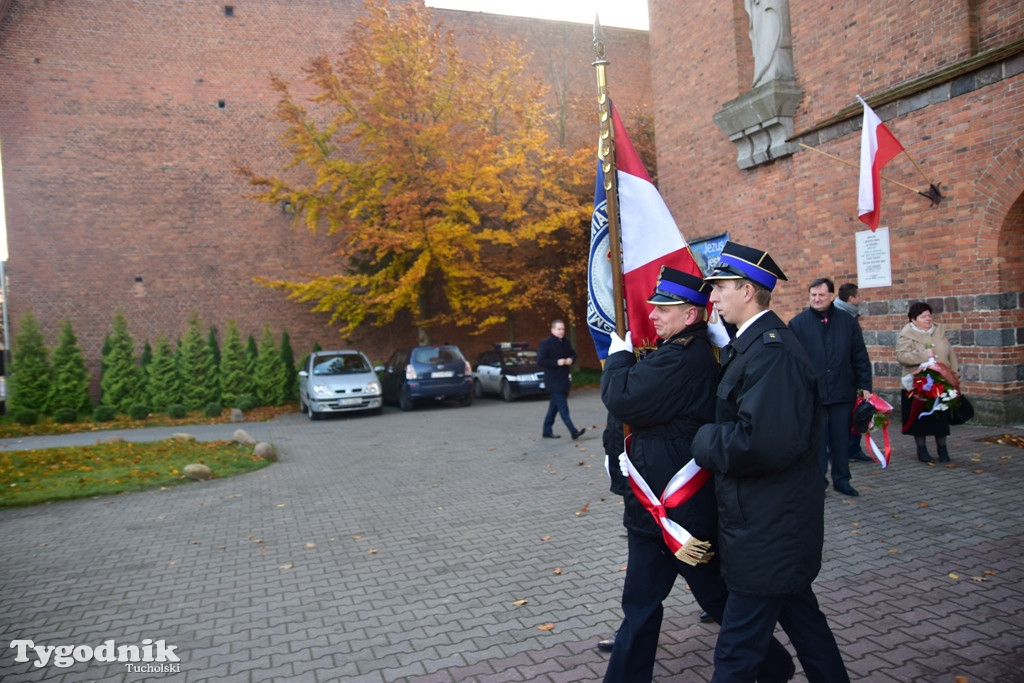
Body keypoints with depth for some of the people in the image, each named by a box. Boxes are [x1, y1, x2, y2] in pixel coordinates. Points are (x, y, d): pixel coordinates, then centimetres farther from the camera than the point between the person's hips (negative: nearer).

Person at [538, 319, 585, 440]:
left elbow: (573, 354, 25)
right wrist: (557, 362, -19)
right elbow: (540, 361, -14)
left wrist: (571, 359, 1)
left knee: (554, 406, 12)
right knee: (563, 407, -11)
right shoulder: (546, 343, -9)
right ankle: (573, 432, -14)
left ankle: (547, 431, 21)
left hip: (564, 379, 8)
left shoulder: (566, 342, 12)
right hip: (553, 381, -7)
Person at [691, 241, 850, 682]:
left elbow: (763, 442, -33)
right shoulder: (751, 343, 9)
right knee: (801, 617, 26)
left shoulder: (771, 351, -23)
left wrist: (704, 441, -19)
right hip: (775, 522, 10)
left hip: (768, 529, -10)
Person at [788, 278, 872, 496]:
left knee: (841, 438, 10)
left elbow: (860, 357, 7)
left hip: (843, 391, 2)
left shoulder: (847, 321, 5)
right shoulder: (798, 323, -2)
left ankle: (842, 479, 22)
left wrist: (864, 386, 2)